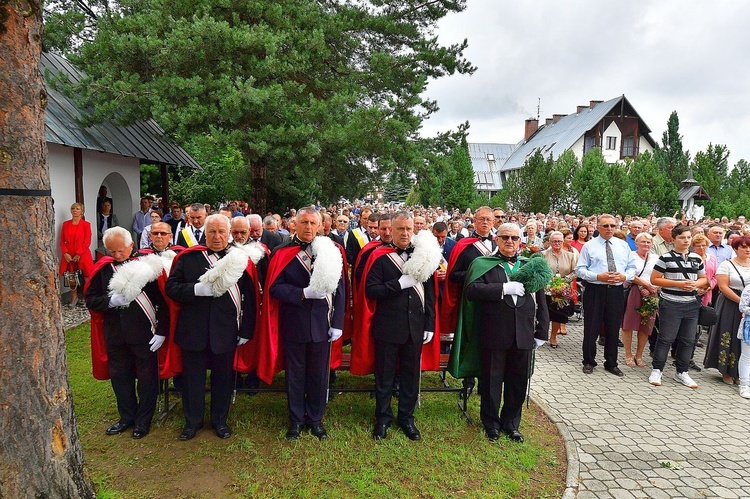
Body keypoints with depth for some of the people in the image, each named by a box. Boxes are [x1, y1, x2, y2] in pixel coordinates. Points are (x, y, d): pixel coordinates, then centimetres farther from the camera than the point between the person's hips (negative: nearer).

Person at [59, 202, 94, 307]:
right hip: (69, 256, 3)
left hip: (82, 256, -3)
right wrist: (65, 253, -6)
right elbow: (62, 241, 8)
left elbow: (87, 242, -6)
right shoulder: (65, 224, 9)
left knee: (86, 278, -2)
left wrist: (78, 254, -12)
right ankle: (74, 297, 24)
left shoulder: (86, 225, -2)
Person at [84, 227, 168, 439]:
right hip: (115, 334, 4)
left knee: (147, 378, 9)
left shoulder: (147, 264, -11)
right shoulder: (103, 268, 2)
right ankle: (127, 416, 36)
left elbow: (162, 300, -10)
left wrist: (161, 331, -12)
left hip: (144, 334, -4)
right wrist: (110, 301, -16)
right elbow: (90, 299, 5)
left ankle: (143, 420, 27)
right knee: (120, 377, 17)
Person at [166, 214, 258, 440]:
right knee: (192, 376, 14)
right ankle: (192, 421, 33)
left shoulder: (240, 260, -3)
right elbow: (171, 287, -3)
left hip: (225, 331, 0)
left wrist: (246, 331, -3)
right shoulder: (187, 257, 0)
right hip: (193, 329, 1)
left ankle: (220, 420, 33)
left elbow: (249, 299, -2)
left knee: (223, 377, 13)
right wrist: (197, 289, -20)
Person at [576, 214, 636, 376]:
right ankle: (589, 362, 20)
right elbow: (580, 269, -3)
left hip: (616, 291, 3)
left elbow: (632, 267, 11)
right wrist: (598, 276, -17)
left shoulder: (623, 245, 10)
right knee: (591, 328, 4)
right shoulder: (589, 246, -1)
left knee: (613, 329, 11)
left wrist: (625, 276, -10)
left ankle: (611, 363, 25)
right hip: (595, 291, -3)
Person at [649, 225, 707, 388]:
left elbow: (703, 279, 19)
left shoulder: (697, 258, 10)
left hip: (691, 304, 5)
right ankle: (657, 370, 11)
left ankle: (682, 372, 23)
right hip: (670, 304, -5)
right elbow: (654, 279, -8)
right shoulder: (666, 257, -7)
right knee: (666, 338, 0)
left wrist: (696, 284, -4)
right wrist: (678, 284, -15)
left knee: (688, 340, 10)